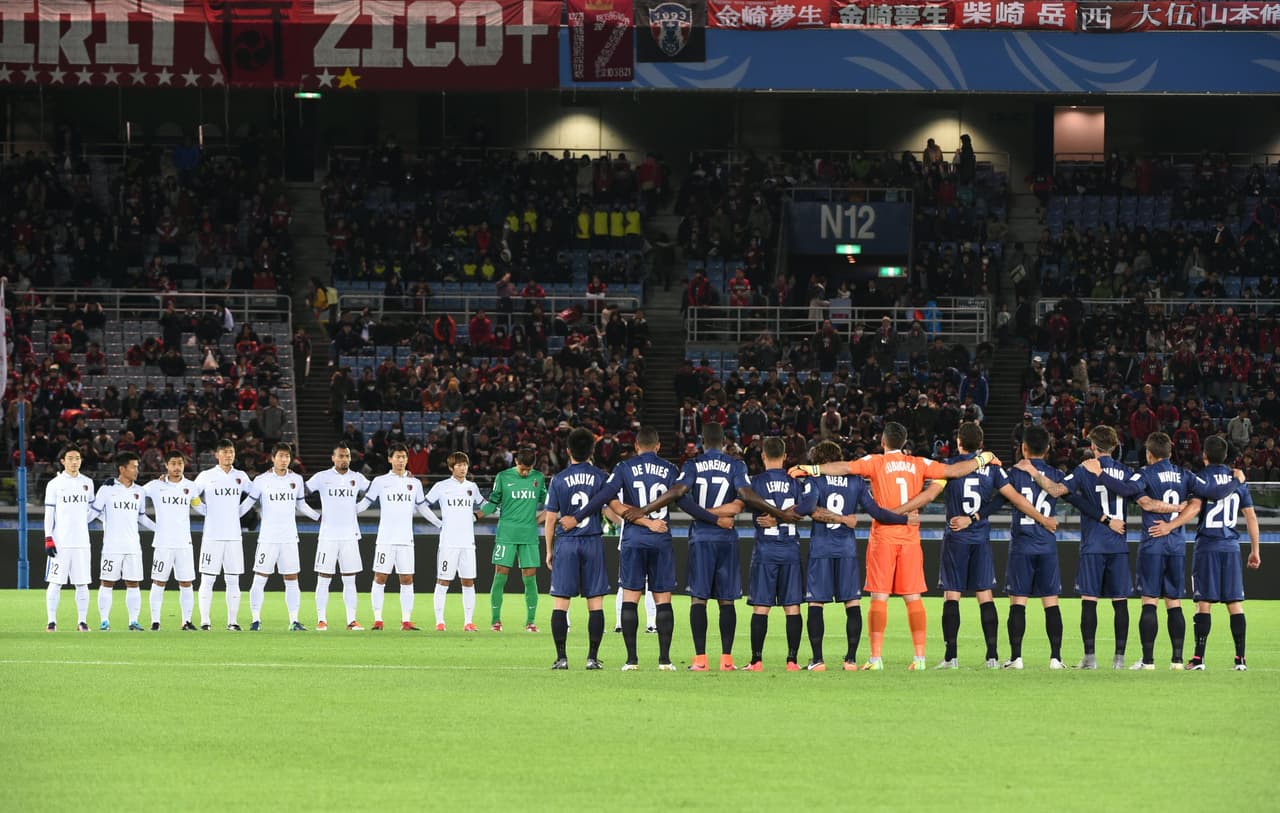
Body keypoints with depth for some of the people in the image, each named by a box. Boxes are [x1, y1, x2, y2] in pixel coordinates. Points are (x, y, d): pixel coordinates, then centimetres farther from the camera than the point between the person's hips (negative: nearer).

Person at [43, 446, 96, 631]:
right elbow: (49, 513, -1)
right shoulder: (54, 484, 1)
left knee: (82, 583, 2)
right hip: (60, 541, -3)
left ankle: (82, 621, 7)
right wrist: (48, 540, -7)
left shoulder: (87, 483, 11)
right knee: (55, 582, -3)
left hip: (81, 540, 3)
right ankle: (52, 621, 2)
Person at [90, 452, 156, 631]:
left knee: (133, 584, 2)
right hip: (112, 546, -4)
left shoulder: (138, 491, 11)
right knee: (107, 583, -1)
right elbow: (94, 512, 1)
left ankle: (133, 621, 4)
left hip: (133, 546, 4)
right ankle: (105, 621, 4)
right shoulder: (107, 490, -1)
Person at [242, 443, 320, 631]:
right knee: (259, 579, -4)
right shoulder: (261, 480, -1)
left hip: (289, 538, 3)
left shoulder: (296, 480, 8)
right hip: (267, 537, -3)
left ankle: (294, 621, 6)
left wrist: (318, 516, 13)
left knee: (292, 580, 2)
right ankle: (256, 620, 2)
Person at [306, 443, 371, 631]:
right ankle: (321, 620, 3)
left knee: (350, 580, 3)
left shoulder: (357, 478, 8)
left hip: (350, 536, 3)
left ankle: (352, 621, 5)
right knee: (323, 579, -2)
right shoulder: (322, 477, 0)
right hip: (328, 536, -3)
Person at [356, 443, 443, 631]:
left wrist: (441, 524, 19)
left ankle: (406, 621, 3)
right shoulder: (380, 481, 4)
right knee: (380, 578, -3)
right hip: (385, 538, -2)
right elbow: (365, 503, 7)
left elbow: (422, 508, 21)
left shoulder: (414, 483, 11)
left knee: (407, 580, 0)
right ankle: (378, 620, 1)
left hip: (406, 539, 2)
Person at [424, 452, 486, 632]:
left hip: (468, 542, 3)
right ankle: (439, 621, 0)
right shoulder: (442, 487, 1)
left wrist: (475, 516, 14)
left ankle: (469, 622, 5)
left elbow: (481, 506, 28)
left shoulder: (472, 487, 12)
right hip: (448, 541, -3)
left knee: (468, 582, 2)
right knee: (443, 581, -3)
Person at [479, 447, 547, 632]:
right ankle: (496, 620, 3)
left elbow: (545, 500, 20)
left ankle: (530, 621, 5)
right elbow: (493, 502, 5)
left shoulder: (538, 478, 8)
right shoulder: (503, 477, 1)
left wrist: (540, 518, 5)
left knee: (530, 578, -2)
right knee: (500, 576, -5)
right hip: (506, 534, -2)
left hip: (529, 536, 2)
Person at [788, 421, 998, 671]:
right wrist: (982, 459, 23)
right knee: (913, 598, 5)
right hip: (911, 538, 3)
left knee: (879, 598, -2)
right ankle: (919, 657, 2)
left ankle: (876, 658, -7)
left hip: (883, 537, -3)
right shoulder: (919, 464, 7)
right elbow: (953, 471, 9)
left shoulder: (876, 462, -2)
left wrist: (812, 469, -17)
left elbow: (845, 467, -15)